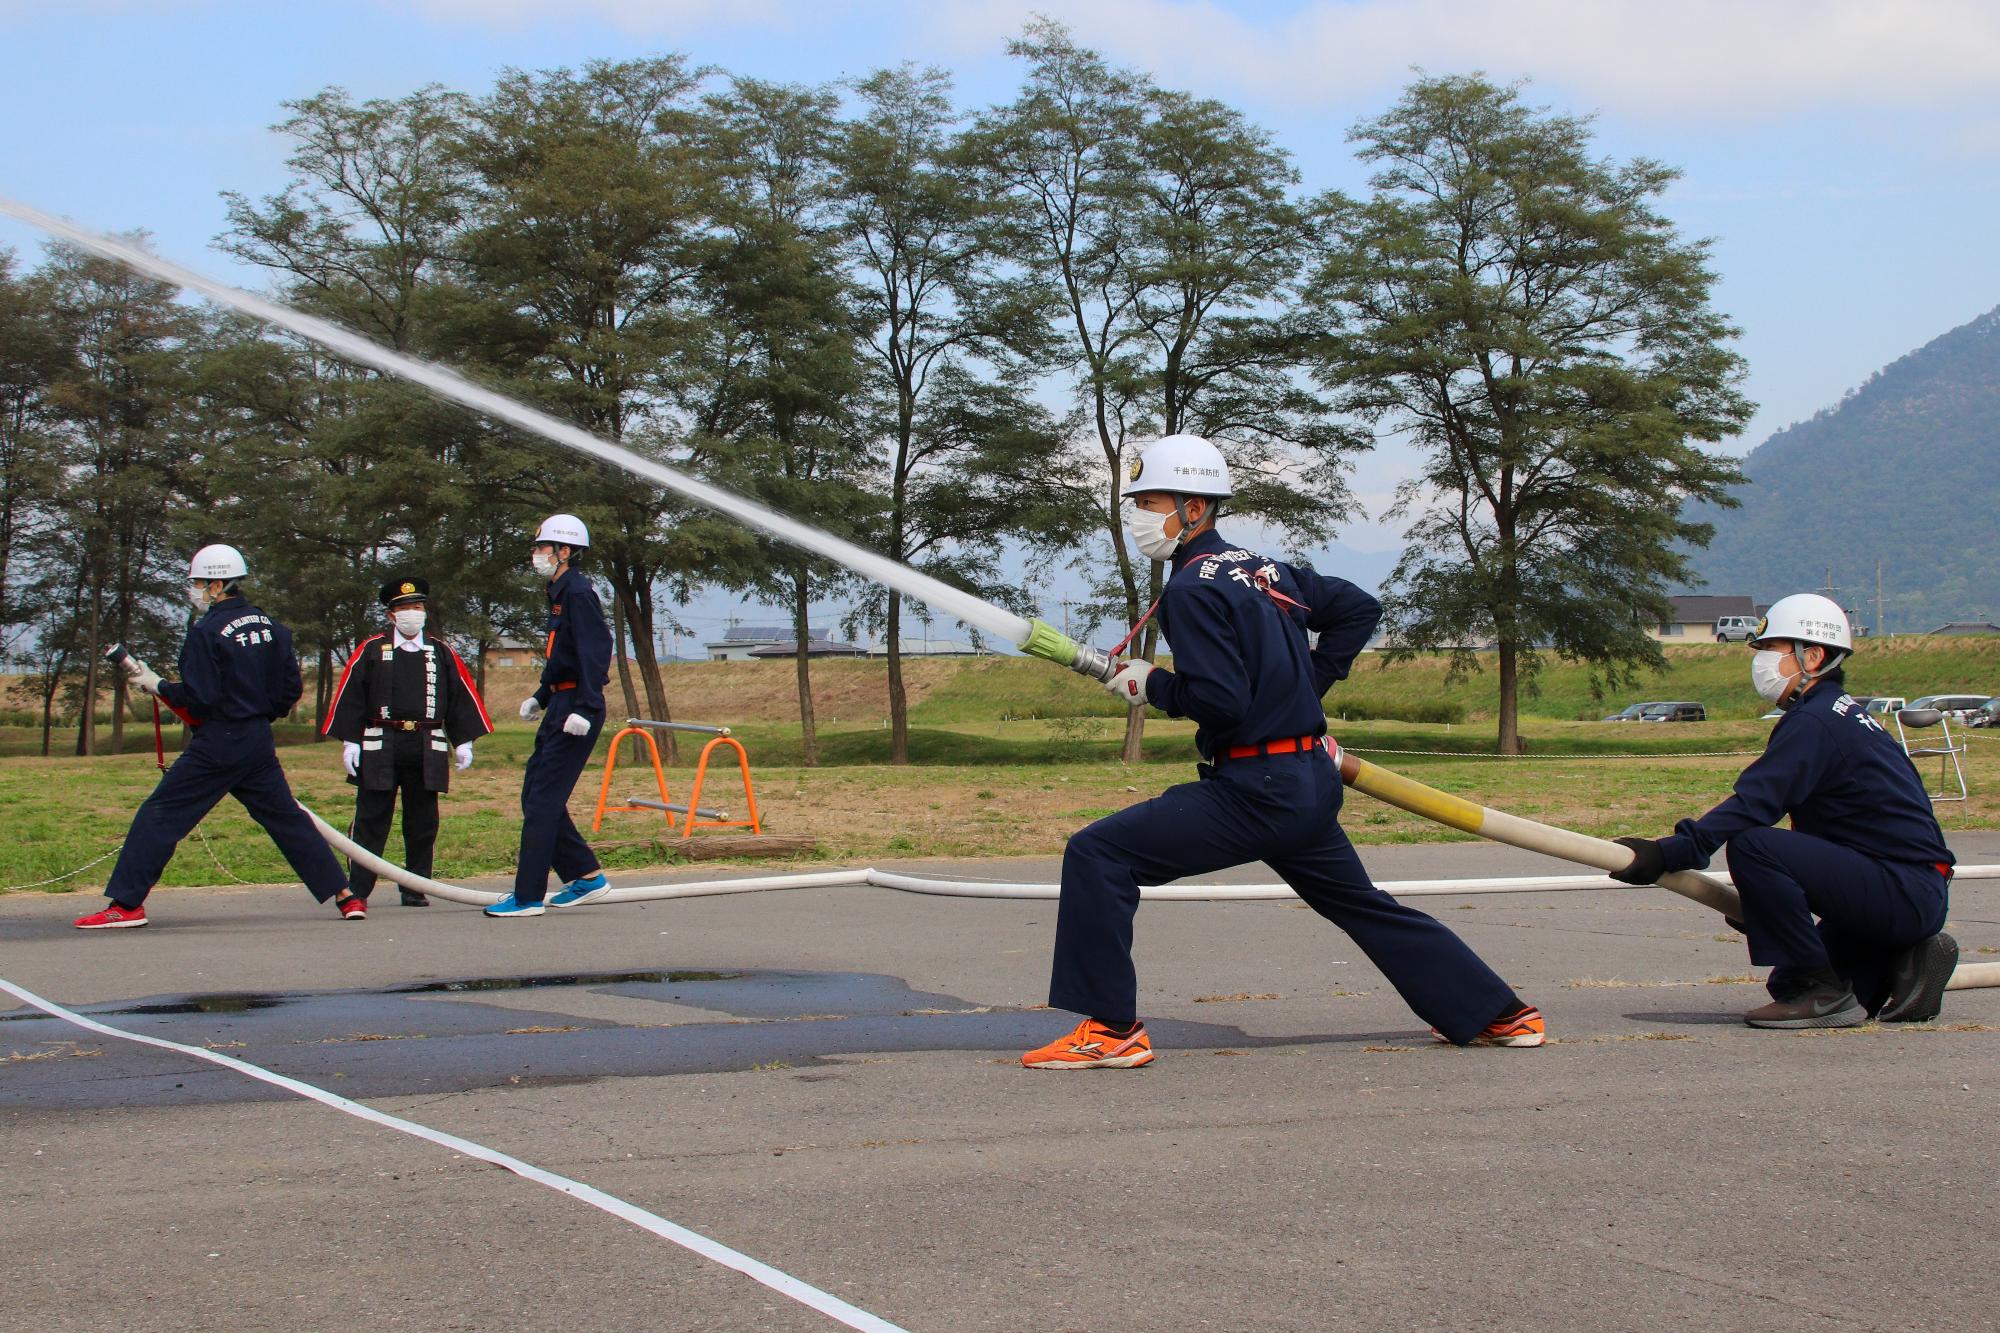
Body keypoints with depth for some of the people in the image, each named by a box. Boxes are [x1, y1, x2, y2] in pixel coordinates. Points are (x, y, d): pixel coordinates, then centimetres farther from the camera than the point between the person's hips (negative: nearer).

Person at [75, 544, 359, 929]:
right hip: (259, 744, 7)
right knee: (287, 817, 13)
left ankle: (126, 904, -5)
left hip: (217, 745, -7)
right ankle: (344, 896, 10)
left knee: (160, 815, -2)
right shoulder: (271, 627, 9)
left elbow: (198, 697, -16)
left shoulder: (207, 631, -12)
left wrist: (156, 686, -3)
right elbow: (291, 688, 11)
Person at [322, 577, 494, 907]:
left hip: (427, 750, 2)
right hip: (379, 749, -2)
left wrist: (464, 742, 6)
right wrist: (349, 741, -5)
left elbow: (461, 697, 12)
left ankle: (416, 889, 14)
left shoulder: (442, 653, 11)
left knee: (423, 823, 5)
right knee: (370, 820, -1)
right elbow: (350, 696, 2)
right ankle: (356, 890, 2)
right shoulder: (370, 650, 4)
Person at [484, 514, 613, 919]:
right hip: (561, 705, 11)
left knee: (543, 799, -10)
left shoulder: (578, 593, -14)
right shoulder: (560, 593, 18)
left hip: (576, 708, -11)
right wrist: (540, 697, 28)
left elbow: (596, 651, -23)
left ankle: (528, 897, -8)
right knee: (535, 793, 12)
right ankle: (586, 876, 18)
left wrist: (585, 709, -30)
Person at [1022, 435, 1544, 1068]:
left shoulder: (1192, 586, -12)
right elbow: (1359, 607, 23)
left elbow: (1219, 701, -21)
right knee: (1363, 904, 25)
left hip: (1256, 792, -9)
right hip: (1315, 783, 9)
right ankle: (1501, 1014, 31)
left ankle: (1111, 1028, -13)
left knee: (1097, 855, -10)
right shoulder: (1263, 568, 13)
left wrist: (1149, 685, -5)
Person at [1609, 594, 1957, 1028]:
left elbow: (1754, 804, -25)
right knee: (1789, 985, 17)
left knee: (1751, 846, -25)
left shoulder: (1815, 722, -14)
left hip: (1905, 891, -10)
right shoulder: (1842, 714, 18)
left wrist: (1668, 853, -29)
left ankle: (1825, 994, -18)